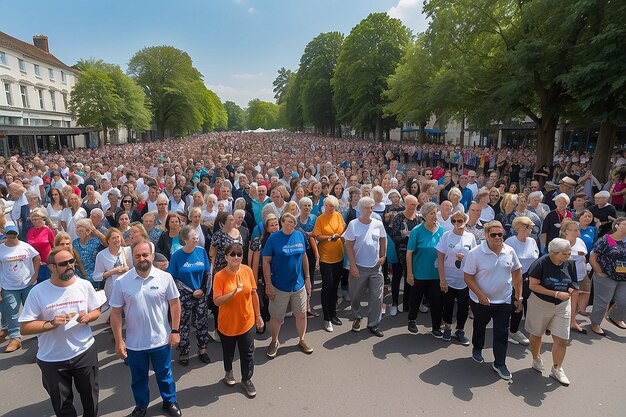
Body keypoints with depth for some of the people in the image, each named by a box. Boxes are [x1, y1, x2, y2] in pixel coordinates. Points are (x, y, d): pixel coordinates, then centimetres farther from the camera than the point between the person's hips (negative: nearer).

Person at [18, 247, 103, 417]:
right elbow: (24, 328, -12)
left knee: (90, 396, 21)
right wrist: (51, 324, -26)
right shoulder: (38, 292, -14)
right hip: (52, 359, -1)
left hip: (85, 352, 2)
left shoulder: (84, 285, -7)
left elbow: (96, 311, 4)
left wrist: (88, 317, -17)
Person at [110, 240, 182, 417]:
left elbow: (174, 303, -4)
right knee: (138, 377, 21)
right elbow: (116, 312, -5)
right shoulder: (121, 282, -10)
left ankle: (169, 401, 43)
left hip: (161, 340, 0)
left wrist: (175, 331, -5)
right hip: (134, 342, 1)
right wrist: (118, 341, -5)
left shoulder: (165, 277, -11)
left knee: (164, 374, 19)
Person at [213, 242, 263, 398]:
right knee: (228, 351, 20)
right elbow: (217, 301, -19)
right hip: (227, 323, -1)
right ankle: (228, 372, 48)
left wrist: (258, 315, 4)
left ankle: (246, 379, 34)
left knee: (247, 352, 12)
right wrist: (234, 293, -33)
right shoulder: (220, 276, -16)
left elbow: (254, 294, 0)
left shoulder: (247, 270, -8)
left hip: (247, 321, 2)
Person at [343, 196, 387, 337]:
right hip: (359, 267, -2)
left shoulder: (378, 223, -1)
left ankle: (373, 324, 21)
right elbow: (349, 246, -8)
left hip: (375, 267, 2)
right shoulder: (353, 224, -9)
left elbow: (383, 239, 15)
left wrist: (383, 256, 8)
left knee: (376, 297, 6)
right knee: (355, 296, 10)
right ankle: (357, 317, 37)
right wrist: (353, 265, -12)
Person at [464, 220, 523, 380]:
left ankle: (500, 363, 20)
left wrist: (519, 296, 4)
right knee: (479, 326, 20)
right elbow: (468, 277, -14)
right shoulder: (475, 253, -18)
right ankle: (477, 349, 46)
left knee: (502, 332, 5)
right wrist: (480, 295, -22)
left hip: (504, 300, 2)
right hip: (481, 300, -2)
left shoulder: (510, 251, -6)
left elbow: (516, 273, 5)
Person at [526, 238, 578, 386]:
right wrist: (556, 294, -24)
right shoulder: (542, 263, -20)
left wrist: (569, 291, -15)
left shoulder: (570, 264, -5)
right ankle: (537, 359, 40)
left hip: (562, 306, 3)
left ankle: (557, 369, 21)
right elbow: (533, 285, -19)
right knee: (536, 334, 15)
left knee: (561, 340, 1)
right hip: (540, 303, -3)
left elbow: (572, 285, 8)